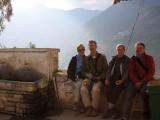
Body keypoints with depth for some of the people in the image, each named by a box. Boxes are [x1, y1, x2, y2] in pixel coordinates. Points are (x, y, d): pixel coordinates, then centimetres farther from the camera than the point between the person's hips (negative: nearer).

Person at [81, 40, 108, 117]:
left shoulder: (102, 57, 9)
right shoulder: (86, 58, 19)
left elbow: (105, 69, 5)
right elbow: (83, 70, 17)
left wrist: (100, 77, -11)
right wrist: (87, 74, -5)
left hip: (98, 78, -3)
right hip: (88, 78, 3)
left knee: (95, 89, -32)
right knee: (83, 89, -27)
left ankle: (95, 108, -16)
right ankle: (88, 108, -18)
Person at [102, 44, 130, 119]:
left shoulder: (127, 60, 3)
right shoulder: (113, 58, 15)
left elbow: (127, 72, -4)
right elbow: (109, 69, 10)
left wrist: (122, 80, -19)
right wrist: (107, 79, -5)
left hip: (121, 80, -3)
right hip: (113, 78, 4)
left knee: (116, 90, -30)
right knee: (107, 90, -24)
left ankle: (109, 110, -17)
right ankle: (114, 110, -15)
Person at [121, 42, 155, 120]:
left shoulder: (149, 58, 4)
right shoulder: (133, 59, 10)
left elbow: (151, 72, -3)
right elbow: (131, 72, 5)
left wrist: (141, 82, -12)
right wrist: (136, 82, -13)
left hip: (146, 80, -2)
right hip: (135, 80, 2)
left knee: (143, 91, -30)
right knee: (129, 94, -20)